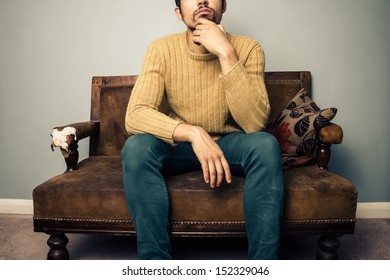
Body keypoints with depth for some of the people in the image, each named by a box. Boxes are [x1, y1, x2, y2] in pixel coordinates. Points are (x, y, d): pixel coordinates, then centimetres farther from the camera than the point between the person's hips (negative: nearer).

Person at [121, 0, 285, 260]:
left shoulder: (248, 48, -12)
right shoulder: (162, 49, -11)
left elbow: (255, 124, -24)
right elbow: (134, 116, -22)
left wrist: (226, 53, -29)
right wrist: (192, 133, -37)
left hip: (230, 145, 0)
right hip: (179, 146, 1)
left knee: (266, 144, -31)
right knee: (136, 146, -29)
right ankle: (155, 259, -18)